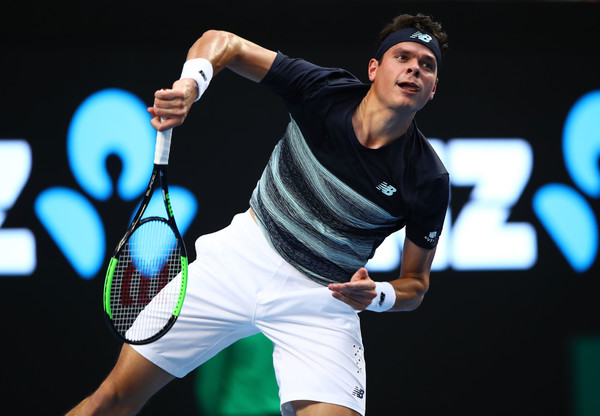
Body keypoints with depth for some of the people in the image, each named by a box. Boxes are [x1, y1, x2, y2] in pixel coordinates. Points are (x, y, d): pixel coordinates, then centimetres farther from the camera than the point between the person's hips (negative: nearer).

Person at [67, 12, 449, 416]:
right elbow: (222, 43, -7)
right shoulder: (325, 93, -15)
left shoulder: (429, 180, -16)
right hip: (245, 254, 1)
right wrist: (189, 84, -28)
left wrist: (378, 296, -25)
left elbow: (416, 282, -2)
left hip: (323, 297, -1)